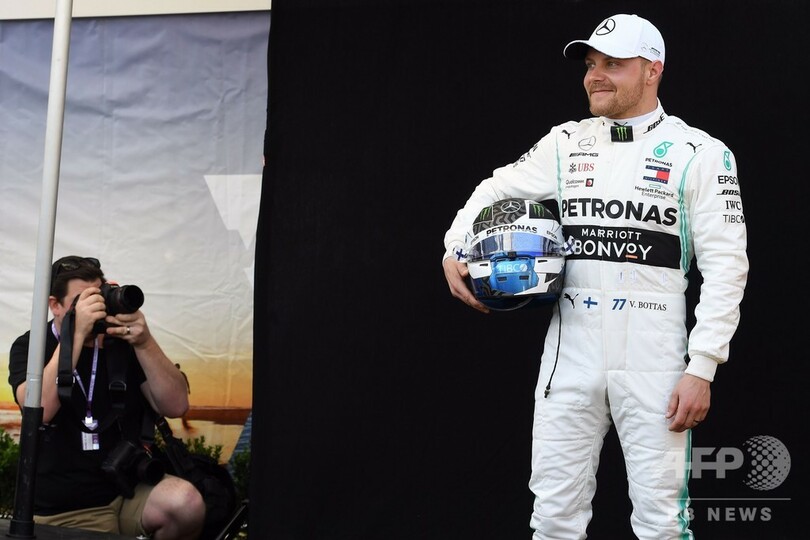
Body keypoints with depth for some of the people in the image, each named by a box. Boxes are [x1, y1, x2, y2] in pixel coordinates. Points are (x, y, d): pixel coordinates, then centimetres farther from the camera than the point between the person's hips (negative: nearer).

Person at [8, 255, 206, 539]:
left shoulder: (123, 342, 3)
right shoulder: (29, 347, 1)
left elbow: (175, 406, -6)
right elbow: (39, 411, -20)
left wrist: (144, 343, -18)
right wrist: (77, 334, -25)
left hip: (129, 493, 3)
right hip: (60, 512, -3)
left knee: (185, 503, -28)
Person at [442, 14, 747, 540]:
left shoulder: (699, 153, -2)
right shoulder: (567, 142, 11)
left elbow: (726, 265, -6)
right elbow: (498, 190, 22)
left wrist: (701, 368, -12)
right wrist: (455, 251, 5)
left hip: (653, 357, -3)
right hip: (570, 350, 4)